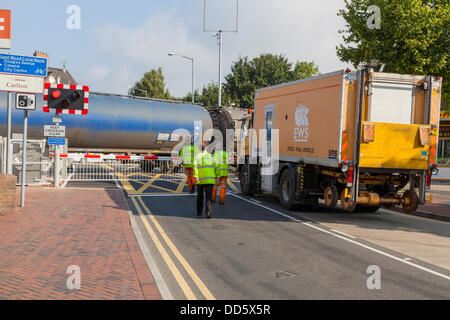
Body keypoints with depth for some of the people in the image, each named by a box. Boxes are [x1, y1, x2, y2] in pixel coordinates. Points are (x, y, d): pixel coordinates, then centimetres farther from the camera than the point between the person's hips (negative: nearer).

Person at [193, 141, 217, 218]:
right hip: (210, 179, 0)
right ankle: (208, 212, -17)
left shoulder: (197, 156, 0)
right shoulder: (211, 156, 4)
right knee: (208, 196, -4)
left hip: (200, 180, 0)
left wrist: (196, 177, -18)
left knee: (200, 196, 15)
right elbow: (215, 167, 3)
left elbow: (195, 167, -13)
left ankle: (199, 212, 24)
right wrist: (216, 177, 10)